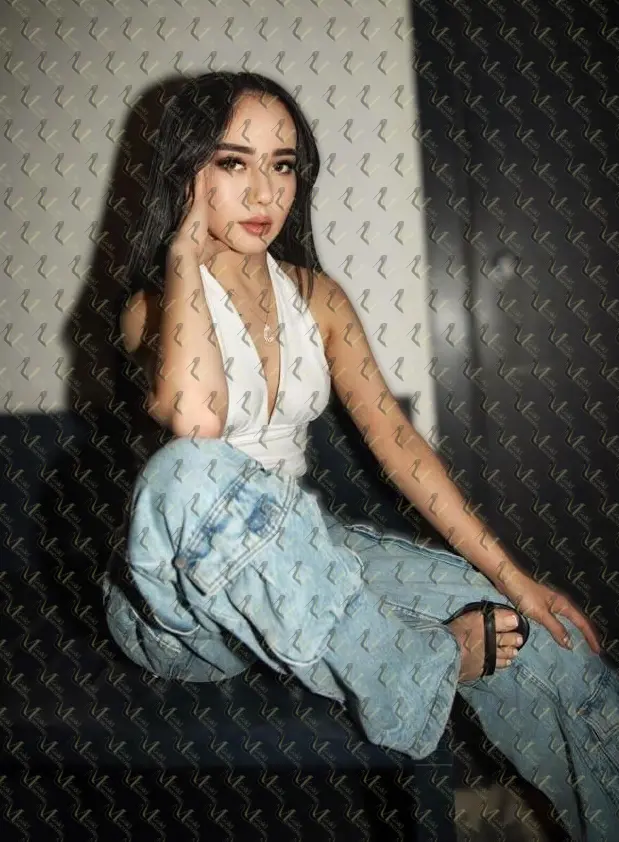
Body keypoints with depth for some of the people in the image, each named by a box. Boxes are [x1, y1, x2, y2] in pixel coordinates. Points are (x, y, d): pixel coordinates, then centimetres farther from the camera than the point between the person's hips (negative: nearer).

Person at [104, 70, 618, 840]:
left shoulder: (315, 295, 6)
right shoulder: (156, 308, -9)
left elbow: (393, 436, 3)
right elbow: (197, 421, -32)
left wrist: (509, 575, -2)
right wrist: (185, 249, -20)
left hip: (300, 559, 5)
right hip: (179, 596, -4)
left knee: (518, 629, -12)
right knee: (192, 473, -39)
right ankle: (421, 665, -22)